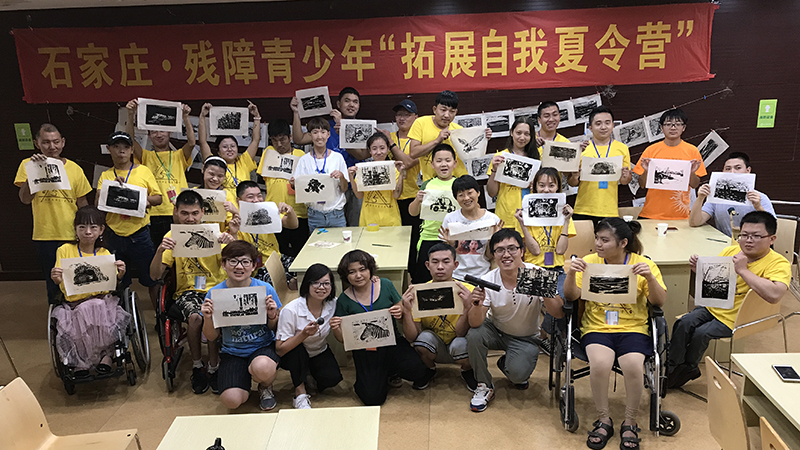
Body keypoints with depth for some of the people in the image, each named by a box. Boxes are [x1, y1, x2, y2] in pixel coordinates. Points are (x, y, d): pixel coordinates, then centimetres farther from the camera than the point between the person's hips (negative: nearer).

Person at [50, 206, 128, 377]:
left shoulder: (104, 253, 10)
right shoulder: (65, 250, 6)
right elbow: (60, 282, 1)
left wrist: (120, 274, -16)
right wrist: (55, 278, -22)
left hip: (102, 300, 1)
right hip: (75, 303, 0)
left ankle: (106, 354, -11)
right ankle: (79, 362, -8)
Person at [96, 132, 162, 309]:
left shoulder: (143, 171, 2)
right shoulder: (105, 176, 7)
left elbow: (158, 198, 3)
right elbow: (97, 204, -1)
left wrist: (146, 200, -18)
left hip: (139, 233, -2)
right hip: (114, 234, 2)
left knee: (152, 278, 4)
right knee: (118, 283, 12)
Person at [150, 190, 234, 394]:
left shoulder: (214, 233, 2)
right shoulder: (172, 236, 4)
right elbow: (154, 275, -5)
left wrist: (232, 245, -25)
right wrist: (160, 251, -23)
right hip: (187, 291, 0)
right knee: (195, 316, -32)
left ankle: (213, 367, -8)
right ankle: (197, 366, -7)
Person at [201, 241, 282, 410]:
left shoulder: (265, 289, -10)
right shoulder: (215, 293, -7)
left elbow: (274, 329, 1)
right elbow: (211, 337, 1)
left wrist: (272, 315, -21)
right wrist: (208, 318, -19)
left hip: (263, 346, -1)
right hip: (232, 352, 1)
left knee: (262, 368, -37)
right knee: (231, 401, -22)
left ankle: (266, 387, 3)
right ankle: (244, 379, 17)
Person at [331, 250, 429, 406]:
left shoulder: (385, 285, -3)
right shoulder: (344, 300, -5)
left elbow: (404, 314, 5)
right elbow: (343, 339, 0)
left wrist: (400, 313, -18)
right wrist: (335, 329, -22)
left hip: (392, 342, 1)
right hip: (365, 352, -1)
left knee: (419, 372, -21)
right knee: (373, 398, -14)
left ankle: (392, 371, 11)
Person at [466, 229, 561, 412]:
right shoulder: (487, 281, -18)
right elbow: (475, 323, -21)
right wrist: (477, 305, -43)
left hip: (526, 338, -1)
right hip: (496, 331, 1)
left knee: (517, 374, -25)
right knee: (474, 335, -28)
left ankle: (506, 364, 15)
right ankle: (484, 386, -4)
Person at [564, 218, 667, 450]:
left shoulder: (644, 264, 3)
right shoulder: (589, 262, 5)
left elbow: (660, 302, -3)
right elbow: (571, 296, 0)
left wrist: (650, 277, -21)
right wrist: (571, 274, -19)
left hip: (633, 328, 0)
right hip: (597, 327, 1)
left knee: (633, 365, -29)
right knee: (599, 363, -29)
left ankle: (630, 423, -3)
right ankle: (603, 420, -5)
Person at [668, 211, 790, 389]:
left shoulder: (778, 264, -15)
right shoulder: (730, 251, 2)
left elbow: (774, 295, -35)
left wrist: (743, 270, -29)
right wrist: (699, 269, -8)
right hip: (713, 306, 5)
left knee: (701, 333, -21)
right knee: (684, 323, -17)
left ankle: (688, 368, 6)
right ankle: (671, 367, -2)